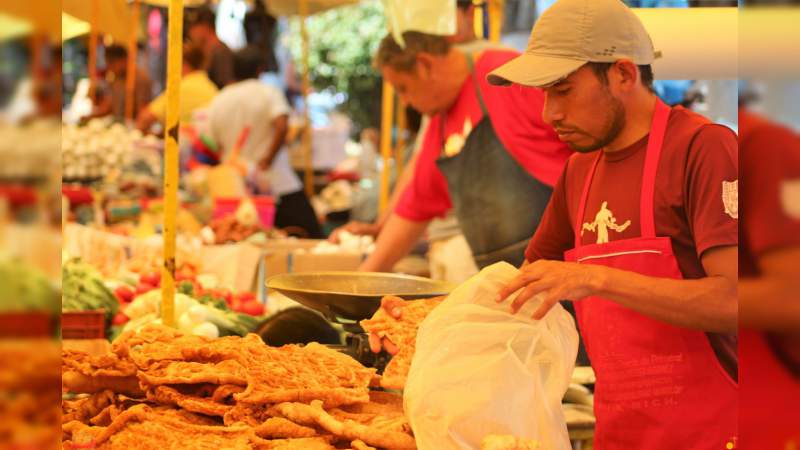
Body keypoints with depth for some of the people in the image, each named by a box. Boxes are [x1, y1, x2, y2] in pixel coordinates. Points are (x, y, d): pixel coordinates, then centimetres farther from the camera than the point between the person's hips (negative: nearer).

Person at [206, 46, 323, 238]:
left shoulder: (217, 102, 7)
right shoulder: (268, 93, -5)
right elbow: (282, 126, -22)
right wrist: (268, 159, -12)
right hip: (280, 186, -4)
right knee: (312, 239, 1)